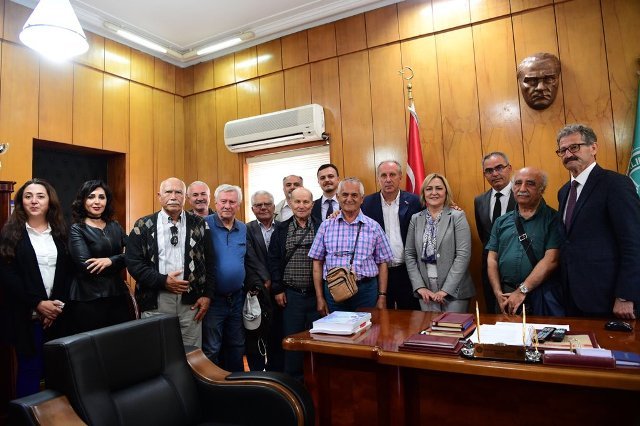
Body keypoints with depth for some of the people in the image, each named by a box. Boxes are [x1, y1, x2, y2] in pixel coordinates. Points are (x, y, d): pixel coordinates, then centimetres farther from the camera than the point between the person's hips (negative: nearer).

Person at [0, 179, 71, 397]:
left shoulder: (60, 232, 8)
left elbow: (69, 271, 5)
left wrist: (60, 303, -7)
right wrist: (37, 303, -14)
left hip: (58, 315, 3)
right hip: (27, 316, -3)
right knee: (30, 369, 3)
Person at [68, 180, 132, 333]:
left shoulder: (115, 226, 11)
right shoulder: (77, 230, -3)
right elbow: (86, 267, -15)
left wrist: (110, 260, -14)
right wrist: (119, 260, -8)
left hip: (118, 295, 4)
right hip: (88, 299, -4)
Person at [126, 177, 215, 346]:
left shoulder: (199, 224, 5)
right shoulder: (144, 226, 3)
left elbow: (209, 262, 6)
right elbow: (133, 261, -2)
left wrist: (207, 294, -1)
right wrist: (163, 281, -11)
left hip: (191, 301, 1)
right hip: (155, 302, 0)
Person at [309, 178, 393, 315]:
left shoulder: (373, 227, 4)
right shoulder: (326, 226, 4)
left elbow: (382, 263, 6)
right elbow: (317, 262, 6)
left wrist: (382, 297, 2)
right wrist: (320, 297, 2)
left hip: (366, 290, 0)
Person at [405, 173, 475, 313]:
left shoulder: (458, 217, -4)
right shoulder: (415, 219, 6)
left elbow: (463, 255, -10)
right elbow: (409, 254, 5)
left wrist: (446, 289, -15)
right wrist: (420, 287, -4)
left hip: (454, 290, -3)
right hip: (426, 291, 3)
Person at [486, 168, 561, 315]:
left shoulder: (552, 219, -3)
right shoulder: (501, 222, 10)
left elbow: (551, 260, -12)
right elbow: (492, 259, 6)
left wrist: (522, 290, -14)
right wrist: (498, 293, -5)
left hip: (540, 297, -3)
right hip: (506, 298, 4)